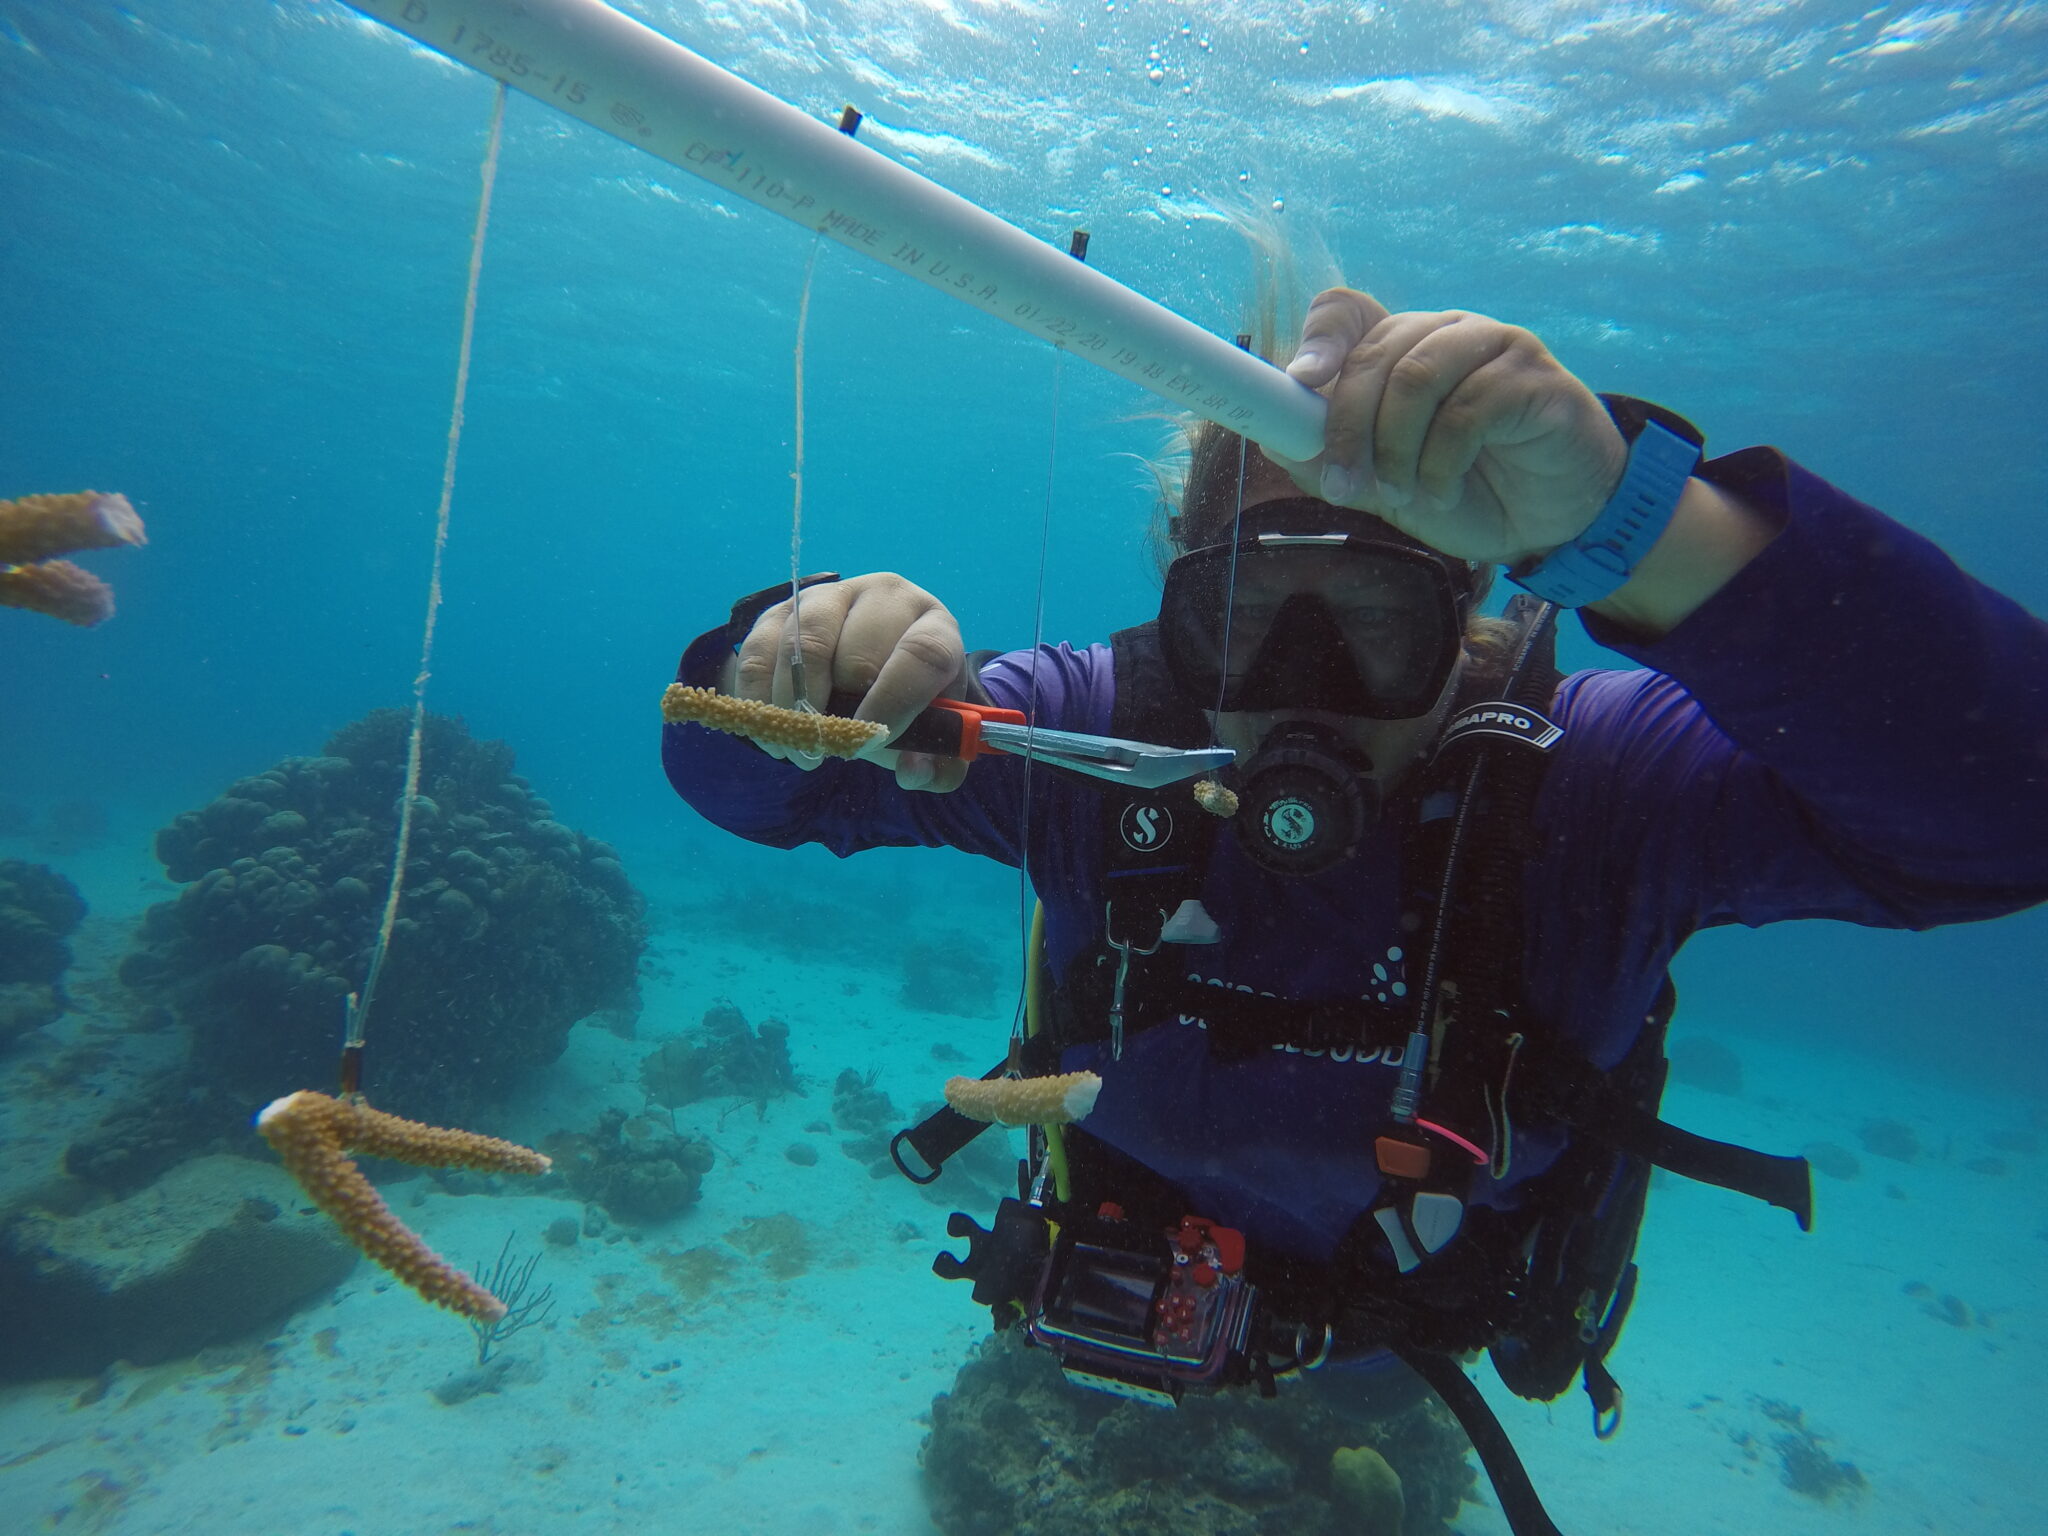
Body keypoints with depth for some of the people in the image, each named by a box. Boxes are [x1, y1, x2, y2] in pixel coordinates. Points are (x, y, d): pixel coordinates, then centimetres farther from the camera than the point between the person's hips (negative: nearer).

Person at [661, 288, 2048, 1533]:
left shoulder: (1594, 785, -34)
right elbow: (747, 782, -24)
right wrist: (792, 661, -51)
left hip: (1412, 1371, 0)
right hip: (1127, 1324, 2)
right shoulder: (1092, 729, -29)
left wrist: (1629, 520, -65)